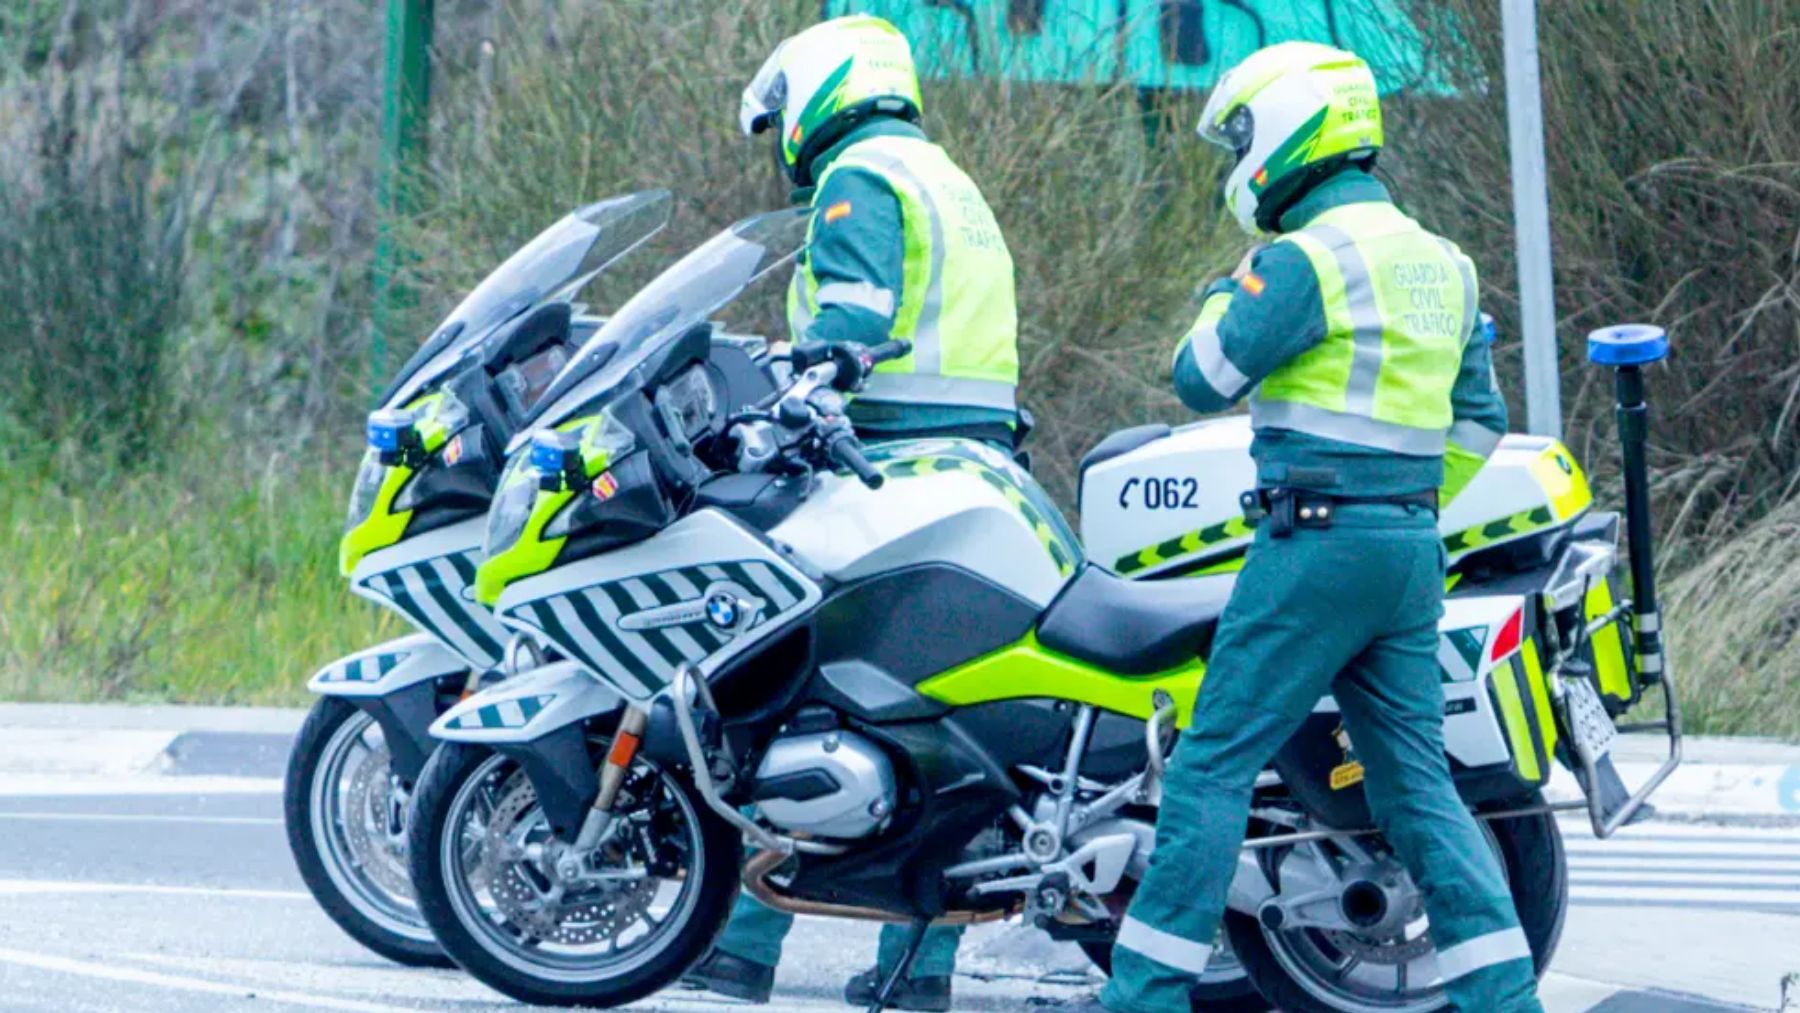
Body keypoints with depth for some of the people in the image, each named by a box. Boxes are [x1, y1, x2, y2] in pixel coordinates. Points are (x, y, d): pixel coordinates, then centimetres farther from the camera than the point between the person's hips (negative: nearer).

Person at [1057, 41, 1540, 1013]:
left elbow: (1204, 379, -9)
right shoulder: (1440, 264, 15)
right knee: (1415, 781, 9)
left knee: (1214, 761, -3)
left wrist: (1222, 302, 9)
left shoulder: (1306, 259, -12)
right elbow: (1478, 419, 20)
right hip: (1410, 551, 8)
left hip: (1317, 541, -8)